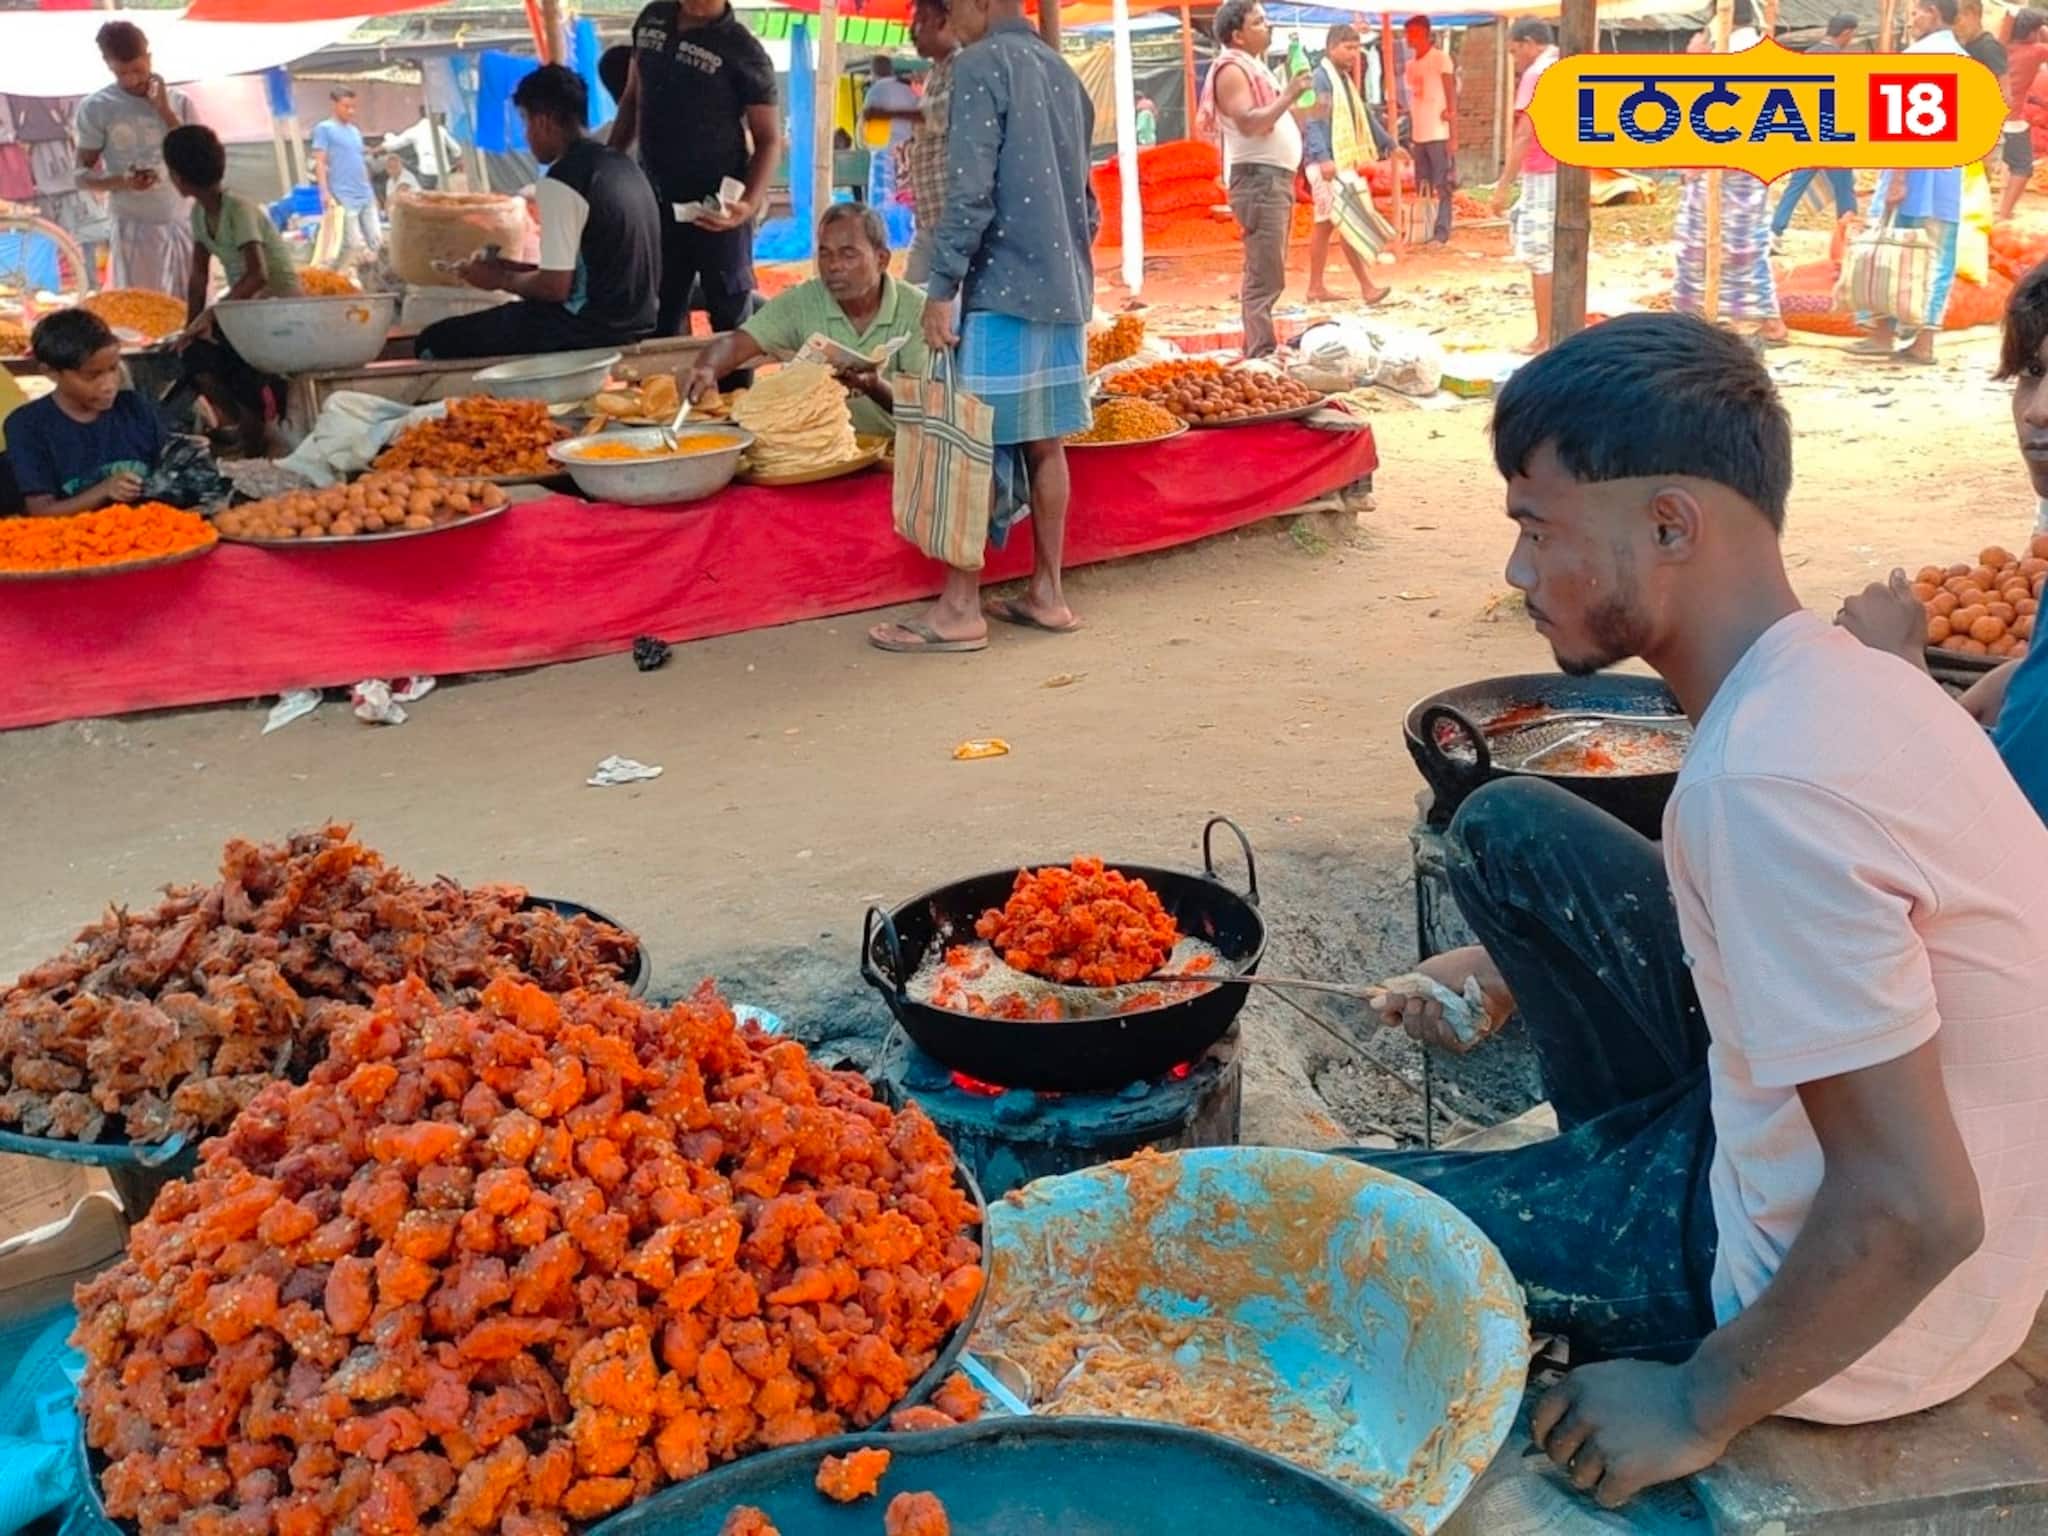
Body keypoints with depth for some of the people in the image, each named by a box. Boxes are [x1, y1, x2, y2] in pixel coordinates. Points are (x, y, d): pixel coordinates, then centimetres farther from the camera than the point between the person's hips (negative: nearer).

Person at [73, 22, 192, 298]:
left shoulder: (177, 101, 4)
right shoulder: (95, 108, -4)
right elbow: (83, 176, -2)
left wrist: (165, 112, -8)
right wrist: (122, 182, -22)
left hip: (182, 224, 3)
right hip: (136, 229, -3)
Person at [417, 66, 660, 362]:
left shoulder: (561, 183, -16)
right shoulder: (622, 164, 10)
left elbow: (555, 287, -17)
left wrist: (500, 279, 1)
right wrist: (516, 269, 18)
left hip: (589, 330, -9)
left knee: (435, 341, 1)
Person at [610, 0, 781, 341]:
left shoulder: (743, 50, -11)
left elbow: (769, 139, -10)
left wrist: (750, 204, -25)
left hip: (716, 207, -6)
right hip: (656, 202, 6)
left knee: (731, 323, 2)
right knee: (657, 320, 15)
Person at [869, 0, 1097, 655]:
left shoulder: (981, 64, -9)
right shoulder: (1062, 72, 16)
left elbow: (970, 193, -18)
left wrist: (941, 287, -15)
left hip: (1003, 285, -8)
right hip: (1063, 288, 8)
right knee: (1043, 443, 12)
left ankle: (960, 608, 0)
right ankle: (1047, 592, 17)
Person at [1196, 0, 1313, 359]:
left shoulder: (1253, 66, 20)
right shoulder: (1232, 70, -11)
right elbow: (1249, 122, -24)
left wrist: (1292, 101, 16)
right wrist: (1288, 96, -22)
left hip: (1276, 176, 11)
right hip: (1258, 178, -11)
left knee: (1268, 275, 12)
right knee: (1264, 277, -14)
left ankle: (1261, 352, 17)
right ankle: (1261, 356, -15)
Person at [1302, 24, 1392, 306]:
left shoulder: (1345, 79, 18)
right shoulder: (1321, 77, -10)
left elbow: (1363, 116, 27)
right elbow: (1312, 121, -20)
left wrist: (1389, 144, 29)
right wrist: (1323, 157, -32)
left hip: (1344, 162, 9)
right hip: (1327, 163, -9)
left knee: (1325, 225, 10)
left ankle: (1316, 287, 14)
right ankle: (1367, 286, -11)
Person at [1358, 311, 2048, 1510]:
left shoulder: (1767, 778, -33)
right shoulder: (1838, 677, -4)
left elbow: (1913, 1211, -32)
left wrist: (1704, 1408, -17)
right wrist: (1518, 968, 14)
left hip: (1847, 1304, -8)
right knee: (1510, 830, 7)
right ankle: (1632, 1167, 21)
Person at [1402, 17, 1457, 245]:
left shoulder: (1441, 58, -5)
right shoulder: (1410, 64, 15)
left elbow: (1452, 98, -8)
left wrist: (1453, 137, -14)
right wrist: (1410, 137, 13)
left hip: (1439, 134, -7)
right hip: (1418, 135, 7)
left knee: (1442, 187, -5)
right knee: (1422, 188, 8)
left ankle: (1441, 232, -4)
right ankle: (1424, 231, 14)